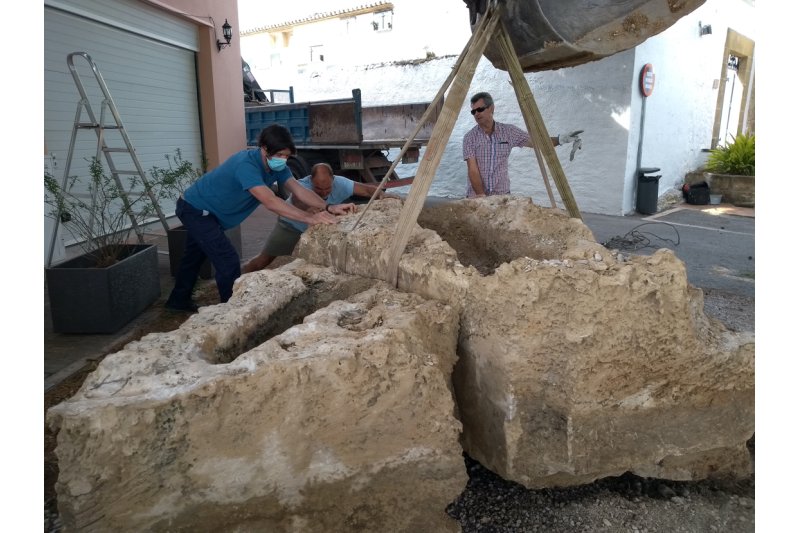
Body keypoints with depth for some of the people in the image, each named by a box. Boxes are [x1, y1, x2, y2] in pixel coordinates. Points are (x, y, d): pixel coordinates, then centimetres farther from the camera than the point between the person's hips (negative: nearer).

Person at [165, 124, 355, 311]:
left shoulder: (276, 166, -10)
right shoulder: (246, 165, -36)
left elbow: (299, 190, -17)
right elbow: (270, 202, -45)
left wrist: (328, 208, -32)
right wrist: (310, 218, -49)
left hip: (203, 211, 9)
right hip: (195, 209, -9)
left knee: (195, 256, 24)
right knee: (228, 261, -13)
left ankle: (179, 300, 43)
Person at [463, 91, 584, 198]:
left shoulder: (508, 131, 2)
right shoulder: (470, 137, -4)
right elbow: (473, 169, -10)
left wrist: (561, 139, -10)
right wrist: (481, 195, -21)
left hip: (501, 194, 2)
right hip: (476, 196, -1)